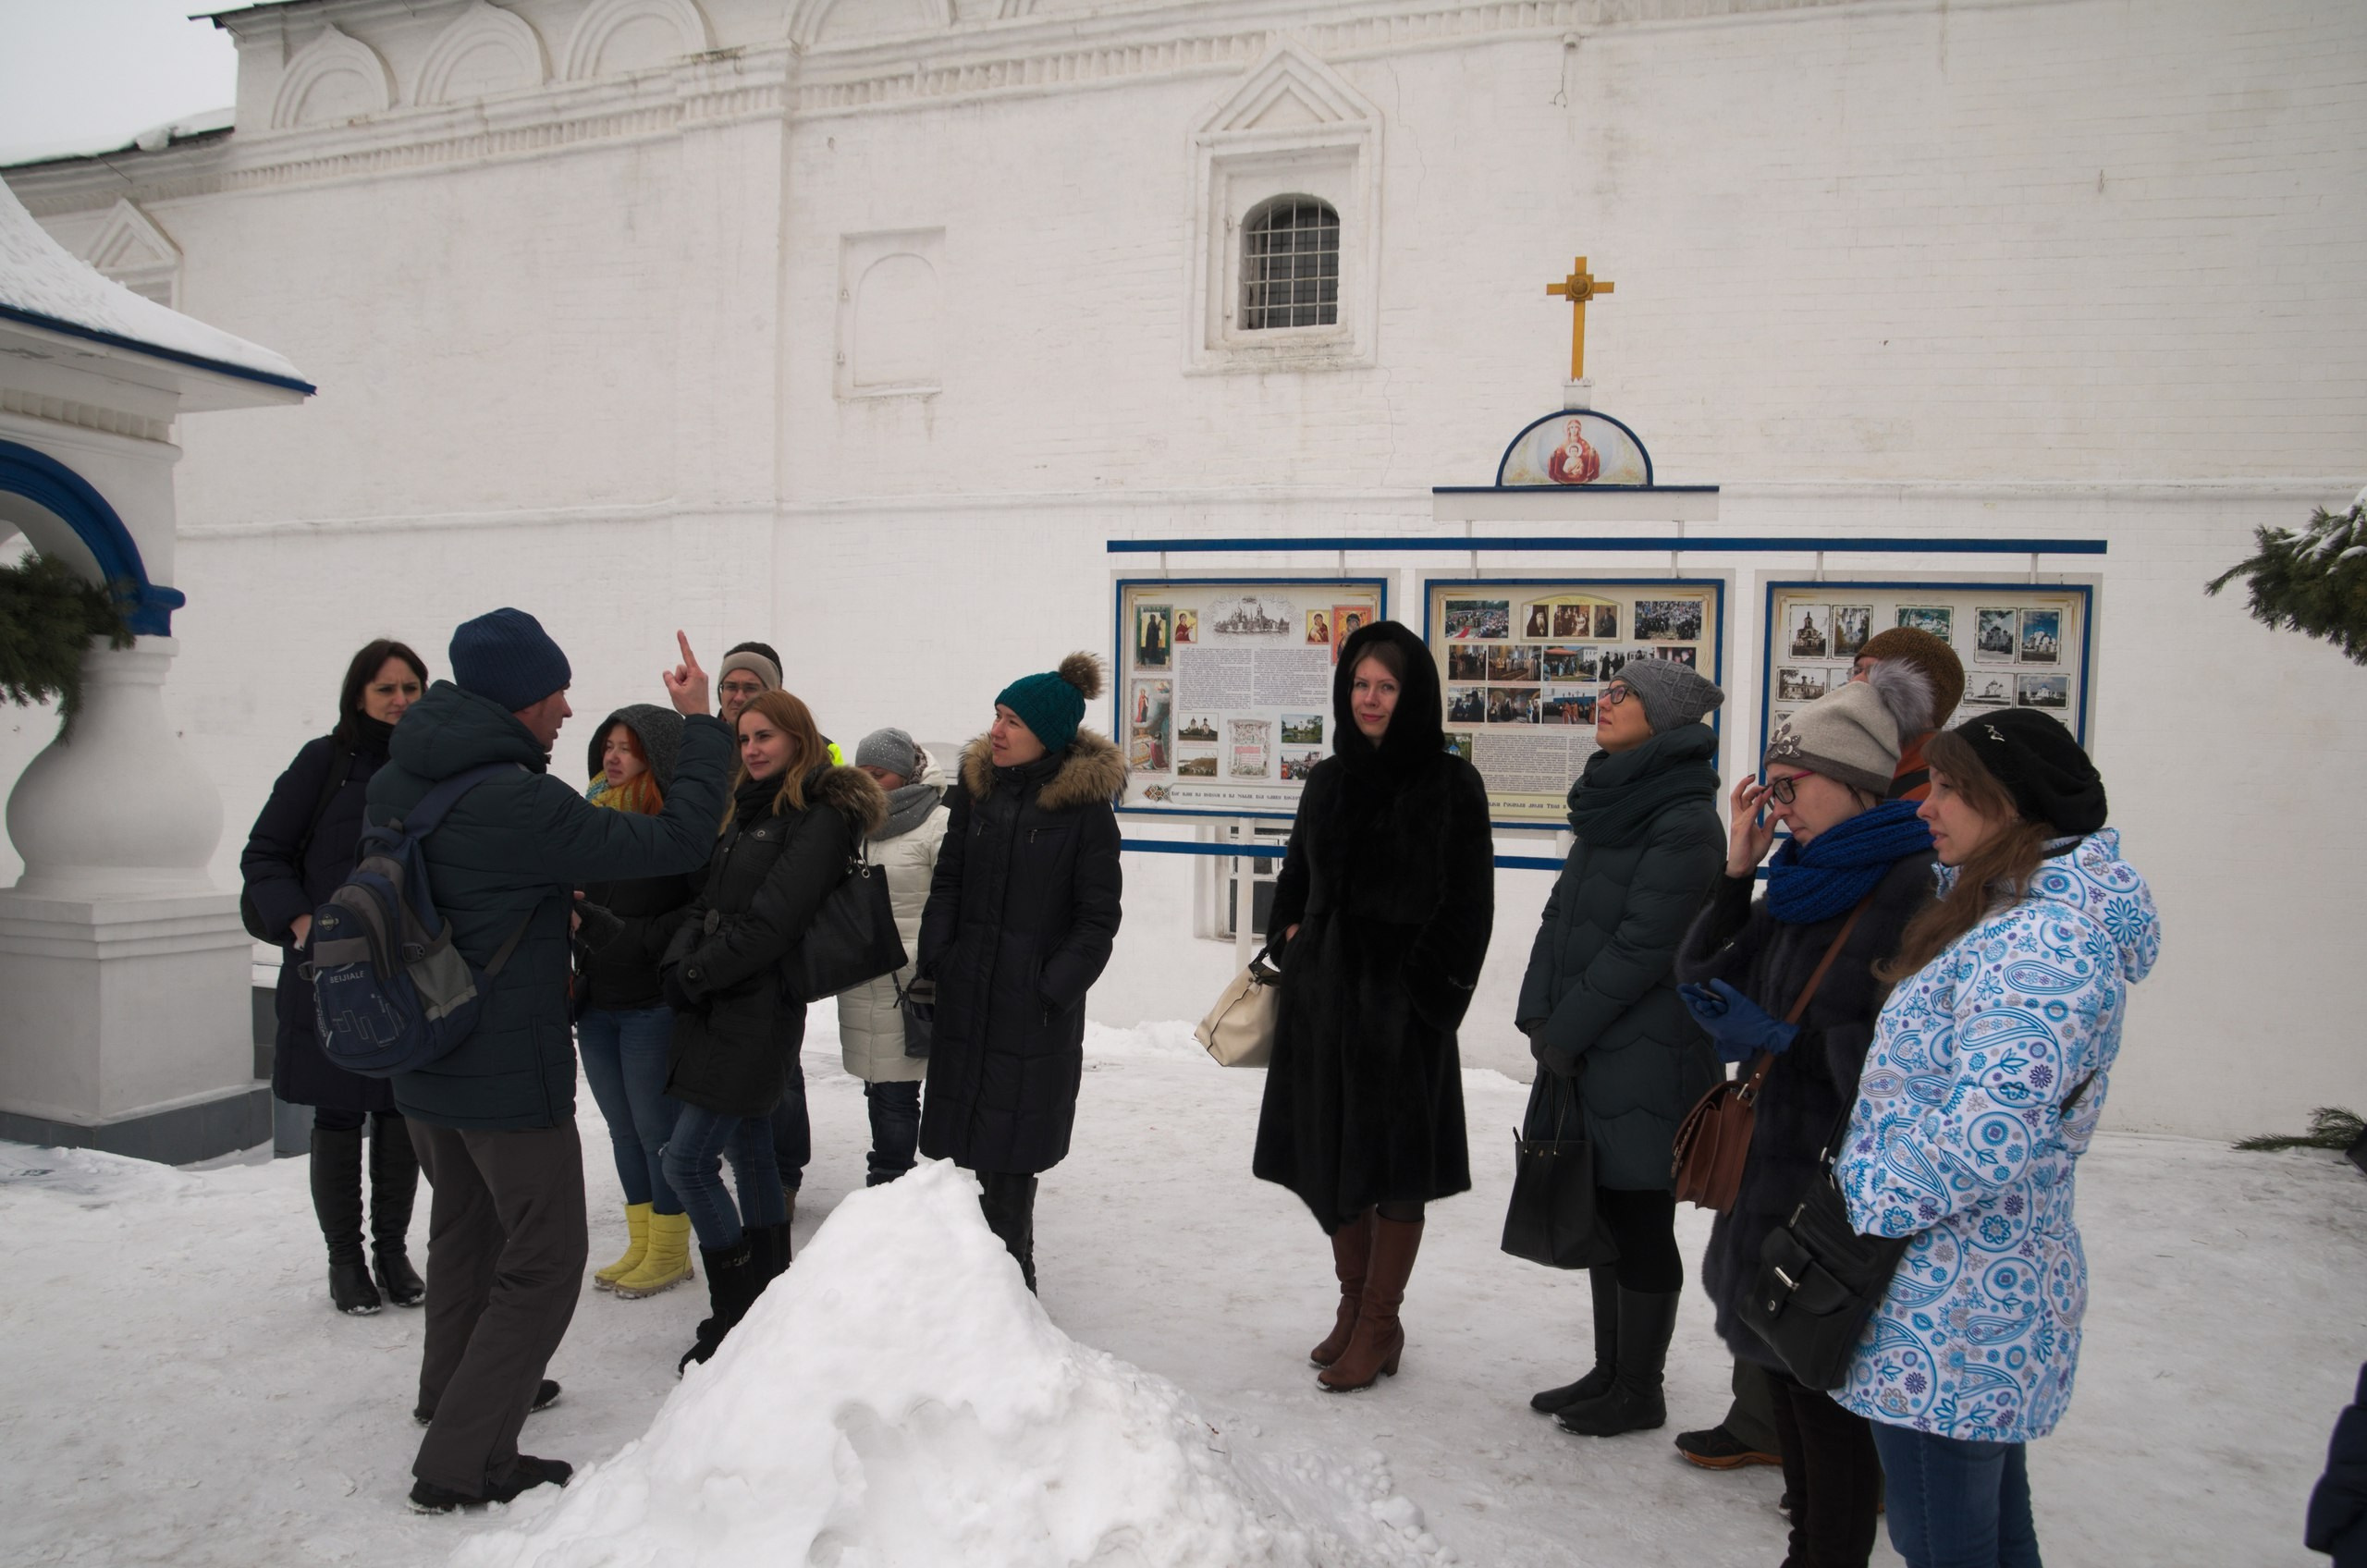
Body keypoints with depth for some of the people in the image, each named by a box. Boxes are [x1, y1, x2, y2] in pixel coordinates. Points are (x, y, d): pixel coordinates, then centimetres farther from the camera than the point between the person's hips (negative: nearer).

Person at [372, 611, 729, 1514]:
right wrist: (700, 726, -14)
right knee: (544, 1261, 6)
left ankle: (454, 1387, 48)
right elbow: (677, 841, -24)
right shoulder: (520, 805, -27)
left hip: (420, 1064, 9)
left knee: (466, 1227, 28)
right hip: (511, 1075, -8)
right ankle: (461, 1464, 9)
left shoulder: (395, 785, -1)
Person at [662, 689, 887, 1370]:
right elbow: (706, 902, 13)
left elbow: (772, 920, -19)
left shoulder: (821, 818, -13)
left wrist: (698, 975, -12)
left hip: (757, 1012, -8)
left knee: (688, 1161, -8)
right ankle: (767, 1302, 27)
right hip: (718, 1008, 8)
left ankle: (736, 1317, 4)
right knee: (751, 1151, 15)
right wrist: (679, 965, -2)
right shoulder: (746, 812, 15)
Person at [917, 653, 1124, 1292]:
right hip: (966, 995, 5)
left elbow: (1098, 919, -6)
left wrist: (1053, 991, -12)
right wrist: (933, 966, 2)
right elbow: (946, 883, 11)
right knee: (965, 1136, 9)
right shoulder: (977, 786, 6)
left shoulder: (1085, 806, -8)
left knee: (1010, 1152, 0)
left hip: (1035, 1006, -5)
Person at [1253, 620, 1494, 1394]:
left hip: (1401, 1004, -5)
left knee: (1394, 1165, 3)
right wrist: (1292, 941, 5)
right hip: (1323, 997, 6)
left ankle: (1379, 1326, 16)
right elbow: (1295, 879, 20)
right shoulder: (1329, 780, 10)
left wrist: (1424, 994, -11)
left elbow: (1467, 909, -7)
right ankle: (1354, 1305, 29)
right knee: (1330, 1153, 13)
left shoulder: (1450, 784, -6)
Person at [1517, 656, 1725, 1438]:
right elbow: (1560, 915, 12)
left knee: (1640, 1224, 3)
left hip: (1646, 1057, -8)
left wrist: (1566, 1028, -13)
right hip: (1582, 1048, 8)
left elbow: (1642, 947, -18)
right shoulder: (1608, 805, 12)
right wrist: (1541, 1016, 2)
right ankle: (1609, 1373, 30)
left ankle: (1639, 1393, 18)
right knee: (1602, 1214, 16)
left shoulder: (1684, 822, -15)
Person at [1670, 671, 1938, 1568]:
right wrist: (1736, 871, 3)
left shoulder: (1910, 891, -15)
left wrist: (1773, 1039, -17)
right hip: (1772, 1158, 8)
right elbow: (1701, 981, 9)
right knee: (1782, 1367, 18)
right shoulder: (1802, 881, 9)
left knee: (1829, 1389, 4)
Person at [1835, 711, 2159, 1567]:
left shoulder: (2047, 941, -22)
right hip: (1998, 1296, 10)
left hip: (1947, 1318, -10)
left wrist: (1856, 1201, -16)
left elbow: (1988, 1136, -29)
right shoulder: (2018, 913, 9)